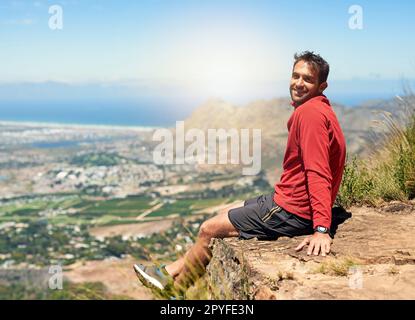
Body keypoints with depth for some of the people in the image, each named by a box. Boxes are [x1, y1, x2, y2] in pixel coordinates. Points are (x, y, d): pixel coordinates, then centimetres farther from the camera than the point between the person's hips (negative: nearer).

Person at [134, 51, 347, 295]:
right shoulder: (316, 109, 11)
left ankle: (174, 287, 23)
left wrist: (322, 229, -33)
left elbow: (318, 173, -28)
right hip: (288, 200, 10)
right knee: (224, 214, 21)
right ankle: (171, 272, 28)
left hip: (290, 211, -10)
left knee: (209, 229, 1)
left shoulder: (310, 112, -21)